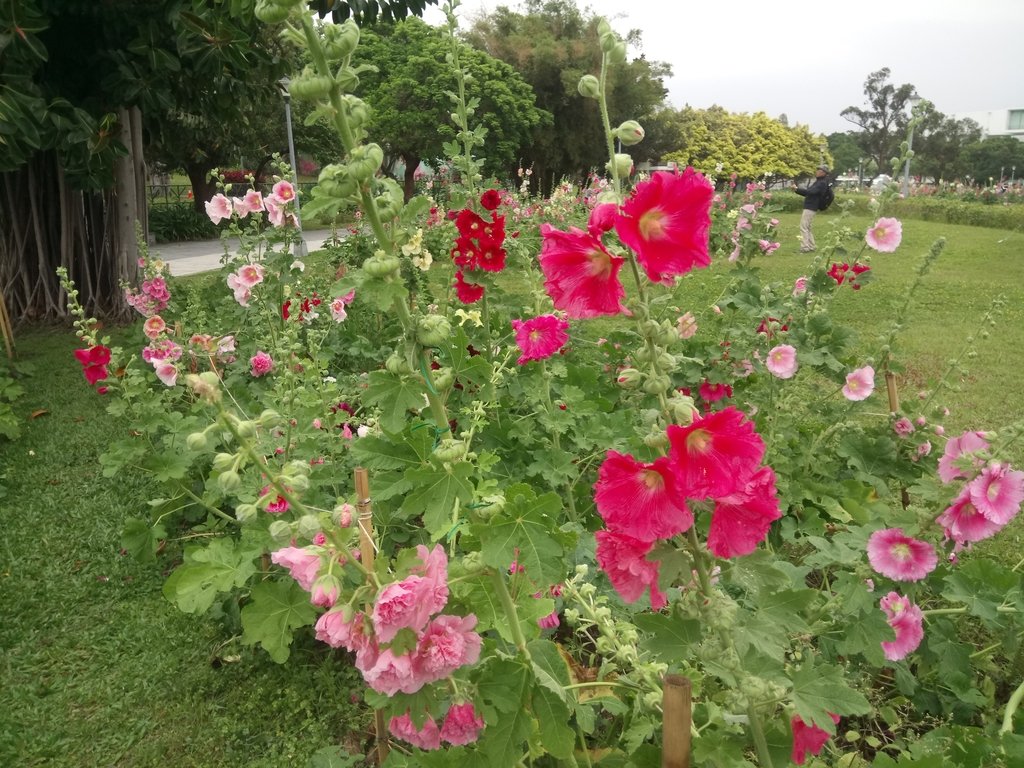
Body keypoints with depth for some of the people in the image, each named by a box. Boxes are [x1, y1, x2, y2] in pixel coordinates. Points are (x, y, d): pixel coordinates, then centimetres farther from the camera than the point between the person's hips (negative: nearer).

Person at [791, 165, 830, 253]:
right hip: (810, 207, 10)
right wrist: (796, 190, 8)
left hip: (810, 208, -10)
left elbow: (810, 192, -26)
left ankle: (805, 248, -15)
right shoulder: (818, 182, 19)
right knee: (807, 227, 15)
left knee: (803, 227, -13)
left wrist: (797, 189, -28)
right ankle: (810, 246, 20)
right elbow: (808, 193, 21)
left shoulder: (822, 183, -13)